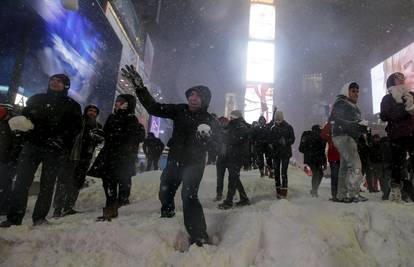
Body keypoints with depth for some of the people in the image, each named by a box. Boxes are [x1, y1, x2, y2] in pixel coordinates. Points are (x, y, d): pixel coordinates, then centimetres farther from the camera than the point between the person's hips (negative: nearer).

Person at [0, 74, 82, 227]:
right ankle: (14, 218, -2)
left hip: (55, 150, -2)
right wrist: (20, 123, -4)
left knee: (47, 184, 0)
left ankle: (40, 218, 8)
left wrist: (61, 139, -13)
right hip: (32, 145, 2)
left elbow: (75, 127, 1)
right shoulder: (37, 99, 19)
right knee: (22, 181, -6)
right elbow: (24, 115, 20)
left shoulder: (72, 105, 9)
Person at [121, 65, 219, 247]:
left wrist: (207, 137, -31)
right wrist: (139, 87, -17)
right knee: (165, 193, 20)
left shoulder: (210, 121, -9)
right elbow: (154, 108, -8)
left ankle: (199, 237, -15)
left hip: (194, 164, -5)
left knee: (189, 196, -23)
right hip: (174, 160, 5)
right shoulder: (179, 110, -3)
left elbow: (216, 143, -9)